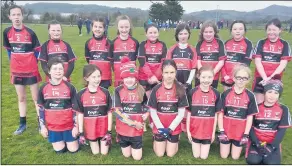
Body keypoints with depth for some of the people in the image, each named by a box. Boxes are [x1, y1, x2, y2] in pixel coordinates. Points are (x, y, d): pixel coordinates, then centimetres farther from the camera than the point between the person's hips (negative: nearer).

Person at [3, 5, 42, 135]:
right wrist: (14, 63, 8)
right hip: (16, 71, 3)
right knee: (21, 98, 13)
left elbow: (37, 50, 0)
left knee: (36, 97, 4)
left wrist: (32, 63, -1)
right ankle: (22, 124, 24)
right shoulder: (7, 32, -1)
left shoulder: (30, 32, -10)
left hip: (31, 70, -3)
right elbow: (8, 49, 13)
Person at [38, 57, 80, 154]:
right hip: (52, 126, 2)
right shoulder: (43, 88, -4)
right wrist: (42, 126, 2)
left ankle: (74, 135, 32)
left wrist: (76, 126, -7)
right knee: (59, 150, 7)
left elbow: (75, 108, -5)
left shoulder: (70, 87, -9)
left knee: (73, 150, 4)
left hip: (68, 125, -1)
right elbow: (41, 109, 4)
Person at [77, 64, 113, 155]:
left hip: (104, 128, 0)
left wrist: (109, 131, -6)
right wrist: (81, 133, -3)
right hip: (90, 130, 1)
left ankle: (107, 139, 39)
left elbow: (109, 112, -6)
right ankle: (92, 141, 43)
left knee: (104, 152, 11)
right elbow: (80, 114, -3)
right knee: (95, 152, 14)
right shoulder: (81, 94, -10)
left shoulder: (105, 92, -11)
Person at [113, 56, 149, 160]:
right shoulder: (118, 90, -10)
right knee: (126, 155, 14)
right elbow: (117, 112, -15)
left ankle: (134, 144, 37)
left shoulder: (141, 90, -3)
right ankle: (124, 142, 44)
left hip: (137, 129, 1)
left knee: (137, 157, 7)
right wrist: (133, 123, -18)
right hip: (123, 128, -1)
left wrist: (145, 115, -8)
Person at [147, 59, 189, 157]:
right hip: (159, 127, 0)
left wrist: (170, 129, -12)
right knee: (159, 154, 7)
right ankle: (156, 138, 35)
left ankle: (175, 139, 36)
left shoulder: (180, 89, -10)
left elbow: (181, 113, -8)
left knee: (170, 154, 8)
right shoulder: (156, 89, -9)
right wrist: (161, 128, -11)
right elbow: (153, 112, -4)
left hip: (174, 128, 0)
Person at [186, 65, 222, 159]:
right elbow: (189, 113, -4)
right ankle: (194, 143, 38)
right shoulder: (192, 93, -11)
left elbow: (216, 114, 1)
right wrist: (188, 130, -3)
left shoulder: (216, 94, -6)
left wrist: (213, 132, 3)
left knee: (204, 156, 9)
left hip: (208, 131, 1)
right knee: (196, 155, 10)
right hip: (195, 130, -1)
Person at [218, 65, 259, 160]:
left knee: (235, 157, 10)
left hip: (240, 132, 0)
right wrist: (221, 131, -9)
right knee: (224, 156, 10)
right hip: (226, 130, 0)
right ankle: (228, 142, 37)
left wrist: (246, 134, -7)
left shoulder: (250, 96, -8)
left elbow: (250, 116, -5)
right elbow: (220, 113, -5)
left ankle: (237, 144, 38)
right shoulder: (225, 94, -9)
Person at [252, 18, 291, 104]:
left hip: (275, 79, 0)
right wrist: (265, 77, -15)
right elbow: (257, 61, -4)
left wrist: (271, 77, -16)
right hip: (260, 78, 0)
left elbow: (283, 63, -5)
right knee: (259, 103, 3)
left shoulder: (284, 44, 2)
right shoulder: (261, 43, 3)